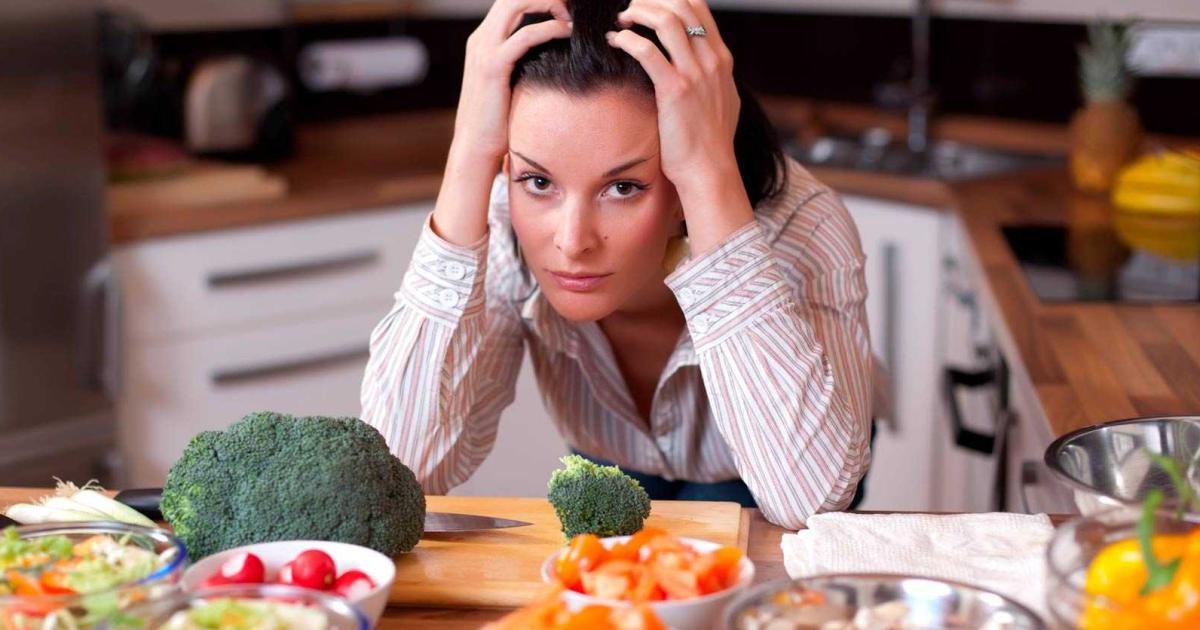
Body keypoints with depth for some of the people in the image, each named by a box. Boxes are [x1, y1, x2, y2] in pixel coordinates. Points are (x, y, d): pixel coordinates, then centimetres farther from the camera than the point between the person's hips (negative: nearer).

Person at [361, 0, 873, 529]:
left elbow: (809, 499, -45)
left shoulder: (796, 227, -33)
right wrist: (470, 160, -40)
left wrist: (712, 178, -48)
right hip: (615, 471, 3)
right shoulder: (499, 224, -27)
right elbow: (401, 469, -36)